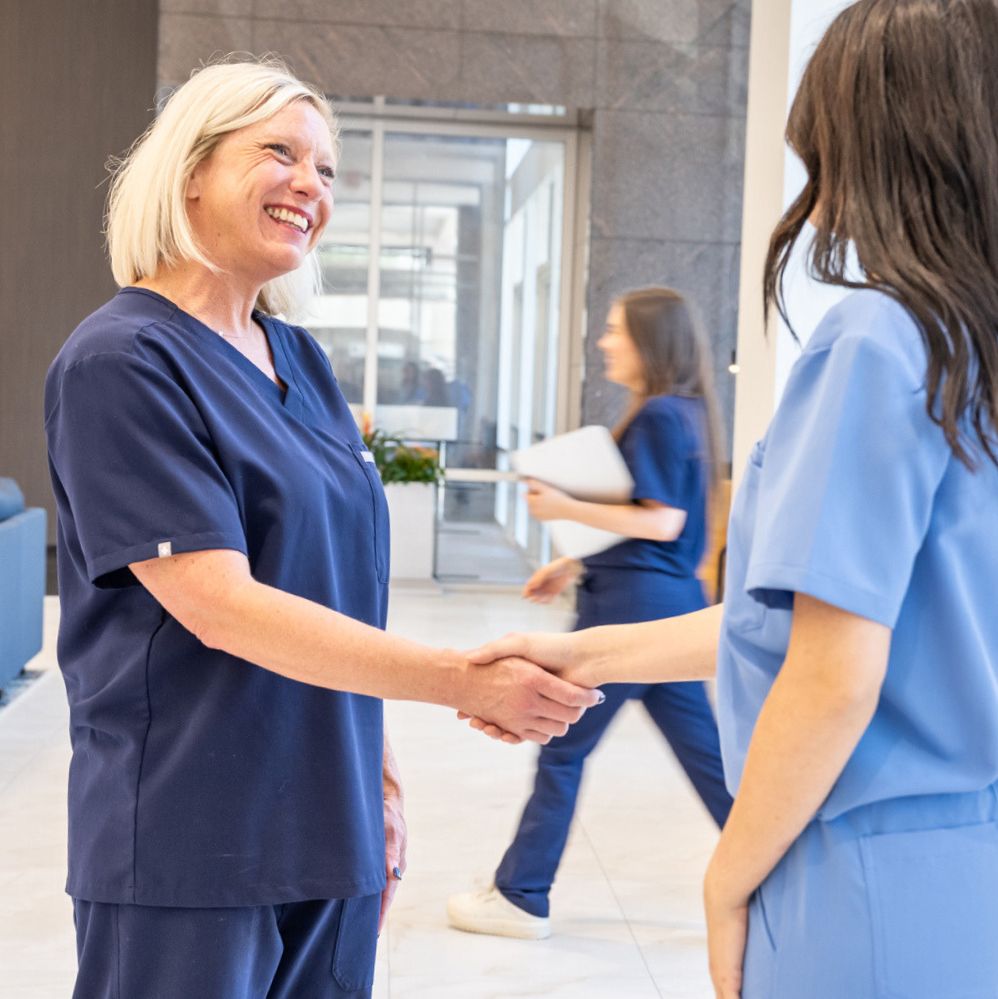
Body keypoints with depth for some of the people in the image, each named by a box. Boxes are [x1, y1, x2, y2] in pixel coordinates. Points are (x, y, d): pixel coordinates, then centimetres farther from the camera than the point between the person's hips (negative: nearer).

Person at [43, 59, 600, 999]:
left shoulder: (300, 361, 10)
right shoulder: (121, 360, -13)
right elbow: (221, 607, -21)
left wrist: (377, 769, 15)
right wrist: (465, 681, -25)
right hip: (191, 850, -7)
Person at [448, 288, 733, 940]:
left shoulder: (657, 416, -14)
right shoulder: (682, 414, 16)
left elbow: (662, 522, -19)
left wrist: (568, 509, -16)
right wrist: (578, 565, 19)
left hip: (633, 602, -9)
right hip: (673, 599, 10)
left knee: (562, 746, 2)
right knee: (704, 750, 11)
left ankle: (521, 897, 13)